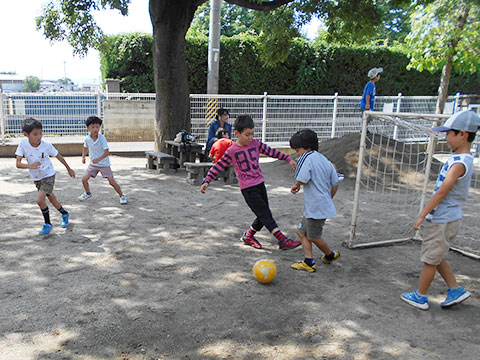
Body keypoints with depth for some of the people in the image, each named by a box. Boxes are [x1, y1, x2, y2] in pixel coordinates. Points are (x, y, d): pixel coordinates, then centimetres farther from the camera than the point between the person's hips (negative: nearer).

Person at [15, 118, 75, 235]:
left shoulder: (46, 145, -21)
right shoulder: (23, 144, -17)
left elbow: (59, 156, -5)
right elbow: (18, 164, -22)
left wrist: (69, 169, 6)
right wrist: (30, 166, -43)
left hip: (48, 175, -4)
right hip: (36, 178, 4)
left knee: (40, 199, -18)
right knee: (50, 197, 19)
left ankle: (47, 223, 3)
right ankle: (64, 214, 43)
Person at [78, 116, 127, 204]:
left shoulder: (102, 138, -20)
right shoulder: (87, 138, -6)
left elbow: (107, 152, -26)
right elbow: (85, 147, 18)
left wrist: (98, 159, -39)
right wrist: (83, 157, 7)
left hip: (104, 164, -4)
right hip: (93, 164, 4)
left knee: (111, 181, -7)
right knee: (84, 179, -1)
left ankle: (122, 196, 10)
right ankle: (88, 193, 28)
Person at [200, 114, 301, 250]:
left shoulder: (255, 143, 5)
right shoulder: (231, 151, -8)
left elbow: (271, 151, 12)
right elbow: (218, 166, -5)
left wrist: (288, 159, 10)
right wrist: (207, 181, -12)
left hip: (260, 183, 6)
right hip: (248, 188, -6)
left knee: (263, 216, 10)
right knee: (265, 214, -9)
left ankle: (248, 236, 30)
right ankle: (282, 240, -11)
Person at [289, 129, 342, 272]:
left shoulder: (308, 157, -16)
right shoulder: (325, 160, 10)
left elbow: (302, 179, -25)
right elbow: (335, 184, 13)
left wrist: (296, 185, -2)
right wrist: (328, 199, 26)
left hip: (316, 207, -10)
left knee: (313, 236, 9)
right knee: (302, 231, 15)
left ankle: (330, 255, 31)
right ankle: (309, 262, 15)